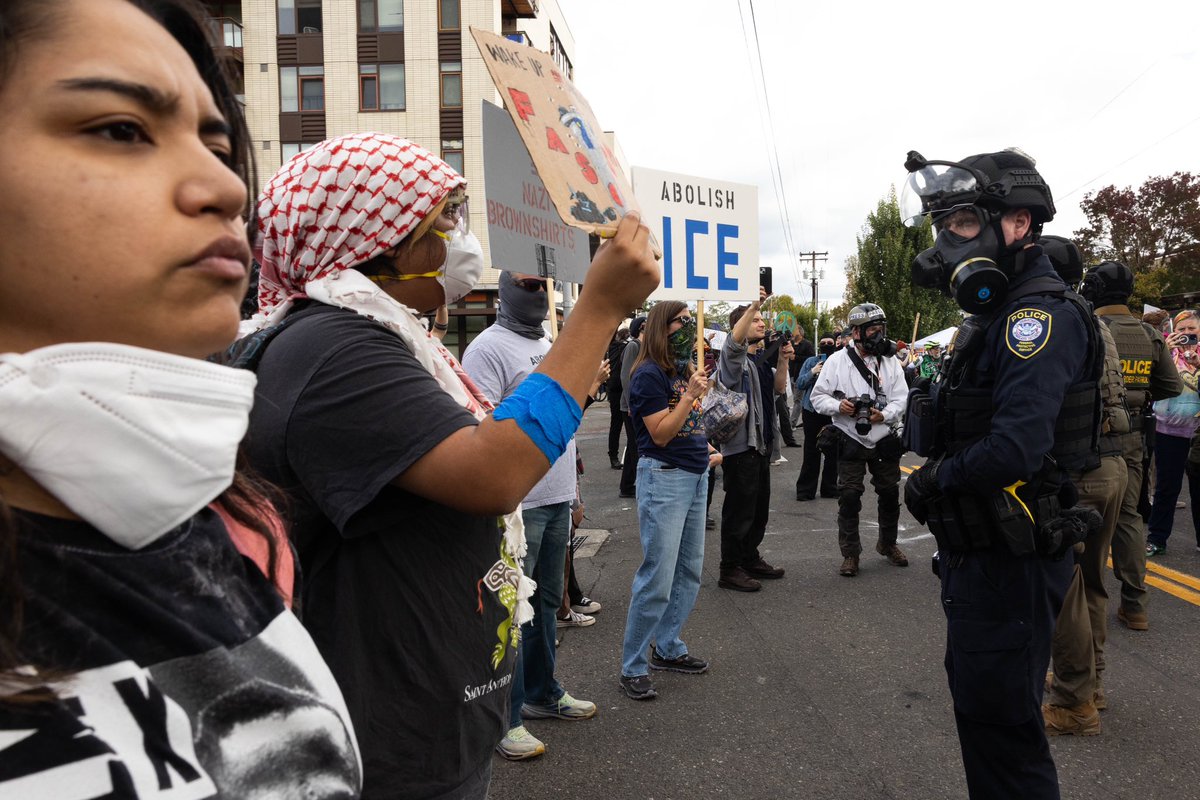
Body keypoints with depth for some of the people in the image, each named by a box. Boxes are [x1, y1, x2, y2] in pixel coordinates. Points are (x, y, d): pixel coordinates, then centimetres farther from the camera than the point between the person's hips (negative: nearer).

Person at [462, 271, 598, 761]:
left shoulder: (549, 344, 15)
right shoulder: (489, 347, -12)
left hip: (557, 499, 8)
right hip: (517, 504, -8)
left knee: (546, 601, 19)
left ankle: (542, 692, 35)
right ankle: (504, 717, 14)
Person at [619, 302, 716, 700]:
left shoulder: (686, 369, 12)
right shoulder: (649, 374, -13)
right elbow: (660, 434, -17)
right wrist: (691, 394, -18)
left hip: (695, 476, 9)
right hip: (663, 477, -9)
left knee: (689, 570, 14)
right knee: (658, 577, -7)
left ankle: (668, 648, 28)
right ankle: (633, 668, 5)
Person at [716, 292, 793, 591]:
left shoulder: (761, 358, 18)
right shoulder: (733, 356, -9)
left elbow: (778, 387, 14)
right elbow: (734, 339, -31)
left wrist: (783, 359, 0)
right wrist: (754, 304, -38)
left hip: (761, 442, 9)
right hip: (740, 444, -9)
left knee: (760, 506, 17)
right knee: (739, 508, -4)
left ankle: (750, 558, 30)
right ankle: (730, 569, 5)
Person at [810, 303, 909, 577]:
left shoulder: (891, 362, 2)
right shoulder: (837, 361, -4)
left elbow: (901, 400, -1)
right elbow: (817, 397, -2)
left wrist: (883, 415, -20)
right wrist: (838, 405, -21)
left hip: (884, 440, 3)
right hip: (851, 441, -3)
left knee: (890, 494, 14)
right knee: (849, 497, -1)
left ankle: (888, 543, 36)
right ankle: (850, 554, 12)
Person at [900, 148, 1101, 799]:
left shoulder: (1041, 316, -20)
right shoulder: (997, 314, 11)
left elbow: (1014, 449, -31)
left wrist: (933, 481, -15)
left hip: (1010, 565, -10)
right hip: (976, 551, 10)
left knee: (1001, 725, 4)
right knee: (977, 700, 23)